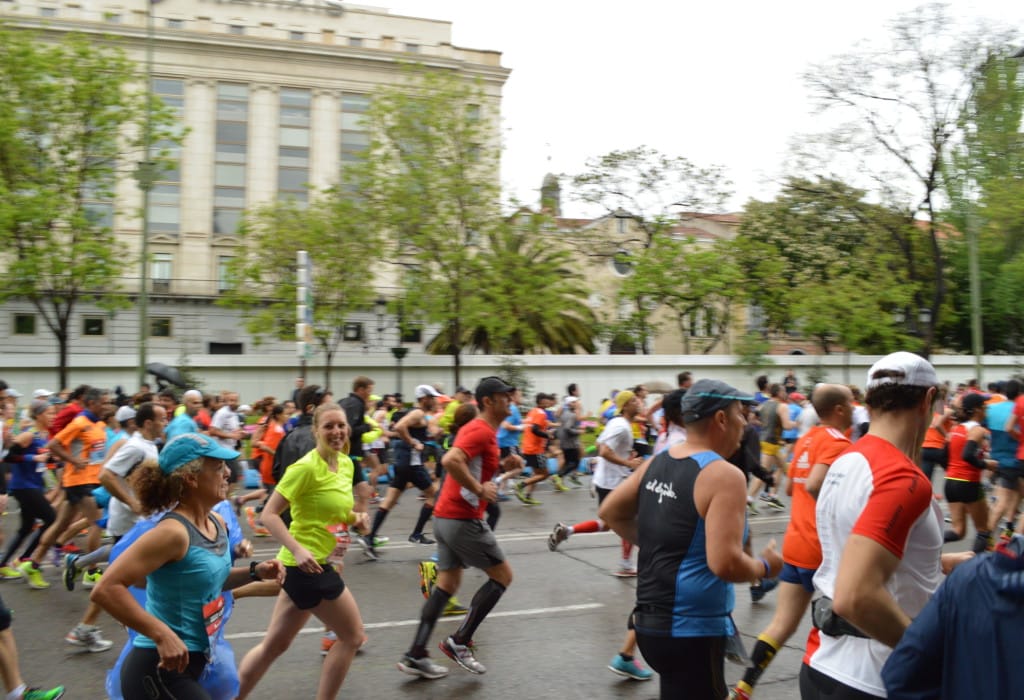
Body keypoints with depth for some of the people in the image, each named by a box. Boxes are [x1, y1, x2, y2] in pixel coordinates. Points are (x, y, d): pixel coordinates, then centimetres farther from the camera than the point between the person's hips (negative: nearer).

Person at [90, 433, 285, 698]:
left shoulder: (218, 523, 4)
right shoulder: (174, 531, -23)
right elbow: (105, 590, -27)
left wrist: (255, 572, 5)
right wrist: (163, 635, -29)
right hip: (161, 670, -9)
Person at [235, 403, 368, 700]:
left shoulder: (346, 463, 8)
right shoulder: (306, 467, -18)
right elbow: (269, 514, -18)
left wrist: (355, 518, 1)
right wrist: (297, 549, -29)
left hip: (317, 564, 8)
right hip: (310, 564, -8)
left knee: (275, 644, 17)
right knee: (352, 635, 3)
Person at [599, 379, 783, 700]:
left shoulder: (657, 462, 5)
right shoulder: (724, 475, -18)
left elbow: (610, 511, 13)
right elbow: (725, 564, -25)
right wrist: (766, 566, -6)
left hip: (650, 621, 8)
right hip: (692, 631, -8)